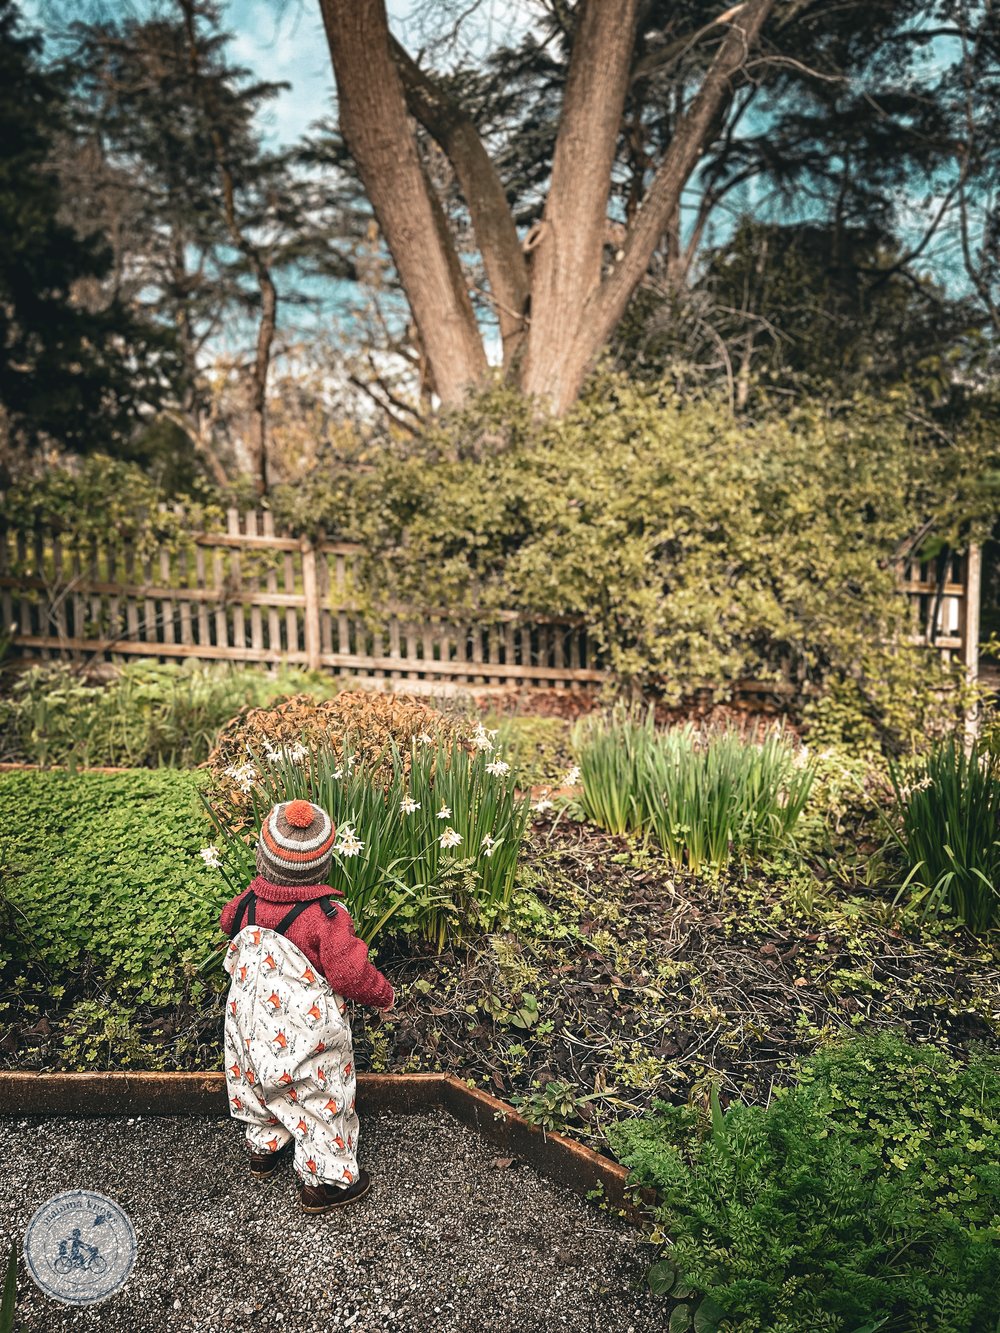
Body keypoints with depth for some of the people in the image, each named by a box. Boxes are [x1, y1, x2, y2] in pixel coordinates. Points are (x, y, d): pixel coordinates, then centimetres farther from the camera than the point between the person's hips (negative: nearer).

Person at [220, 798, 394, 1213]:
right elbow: (350, 974, -25)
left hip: (251, 1022, 6)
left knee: (260, 1083, 29)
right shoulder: (326, 915, -28)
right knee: (321, 1100, 14)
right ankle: (324, 1181, 28)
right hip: (307, 1031, -5)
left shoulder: (248, 900, -11)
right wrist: (384, 995, -6)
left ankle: (263, 1148, 51)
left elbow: (228, 921, 13)